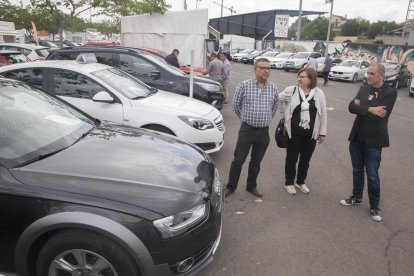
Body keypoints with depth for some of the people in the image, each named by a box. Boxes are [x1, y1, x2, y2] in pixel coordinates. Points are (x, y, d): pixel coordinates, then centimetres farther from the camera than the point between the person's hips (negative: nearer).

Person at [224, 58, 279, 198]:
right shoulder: (244, 85, -7)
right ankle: (231, 186, 19)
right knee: (238, 160, 3)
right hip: (247, 130, -3)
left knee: (256, 162, 15)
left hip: (264, 131, 3)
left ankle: (251, 186, 31)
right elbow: (236, 105, 4)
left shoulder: (273, 88, 3)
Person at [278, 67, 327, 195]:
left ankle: (301, 182, 35)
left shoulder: (319, 93, -2)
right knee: (291, 158, 9)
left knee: (305, 159, 15)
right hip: (294, 133, -2)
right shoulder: (291, 90, -7)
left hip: (311, 134, 2)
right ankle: (289, 182, 28)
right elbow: (278, 100, 8)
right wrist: (285, 114, 6)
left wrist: (322, 133, 4)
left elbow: (323, 114, 3)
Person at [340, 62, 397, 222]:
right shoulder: (363, 89, 5)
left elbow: (381, 115, -22)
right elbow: (351, 107, -8)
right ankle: (356, 197, 37)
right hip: (356, 137, 5)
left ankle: (374, 206, 22)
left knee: (372, 176, 4)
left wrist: (361, 107, -15)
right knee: (357, 170, 18)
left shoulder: (390, 92, -11)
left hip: (373, 140, -5)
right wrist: (370, 109, -20)